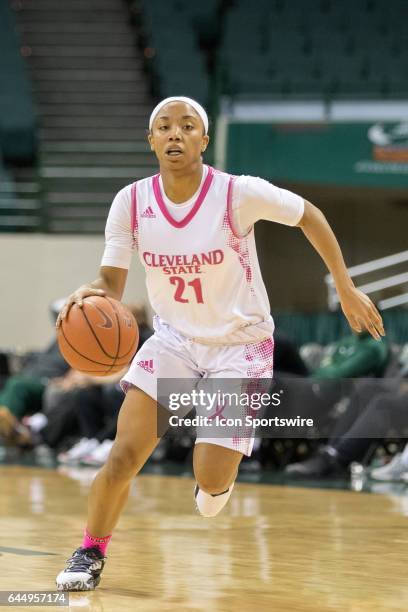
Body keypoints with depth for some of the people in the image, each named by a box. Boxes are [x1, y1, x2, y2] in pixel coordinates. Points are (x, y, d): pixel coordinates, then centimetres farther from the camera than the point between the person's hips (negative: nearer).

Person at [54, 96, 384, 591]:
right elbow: (112, 283, -8)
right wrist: (89, 294, -32)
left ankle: (220, 474, 31)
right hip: (174, 337, 2)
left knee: (210, 479, -8)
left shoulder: (240, 194, -22)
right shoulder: (132, 202, -13)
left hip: (240, 342, -2)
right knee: (124, 454, -13)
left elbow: (309, 216, -6)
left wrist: (346, 290, -1)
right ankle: (90, 554, 8)